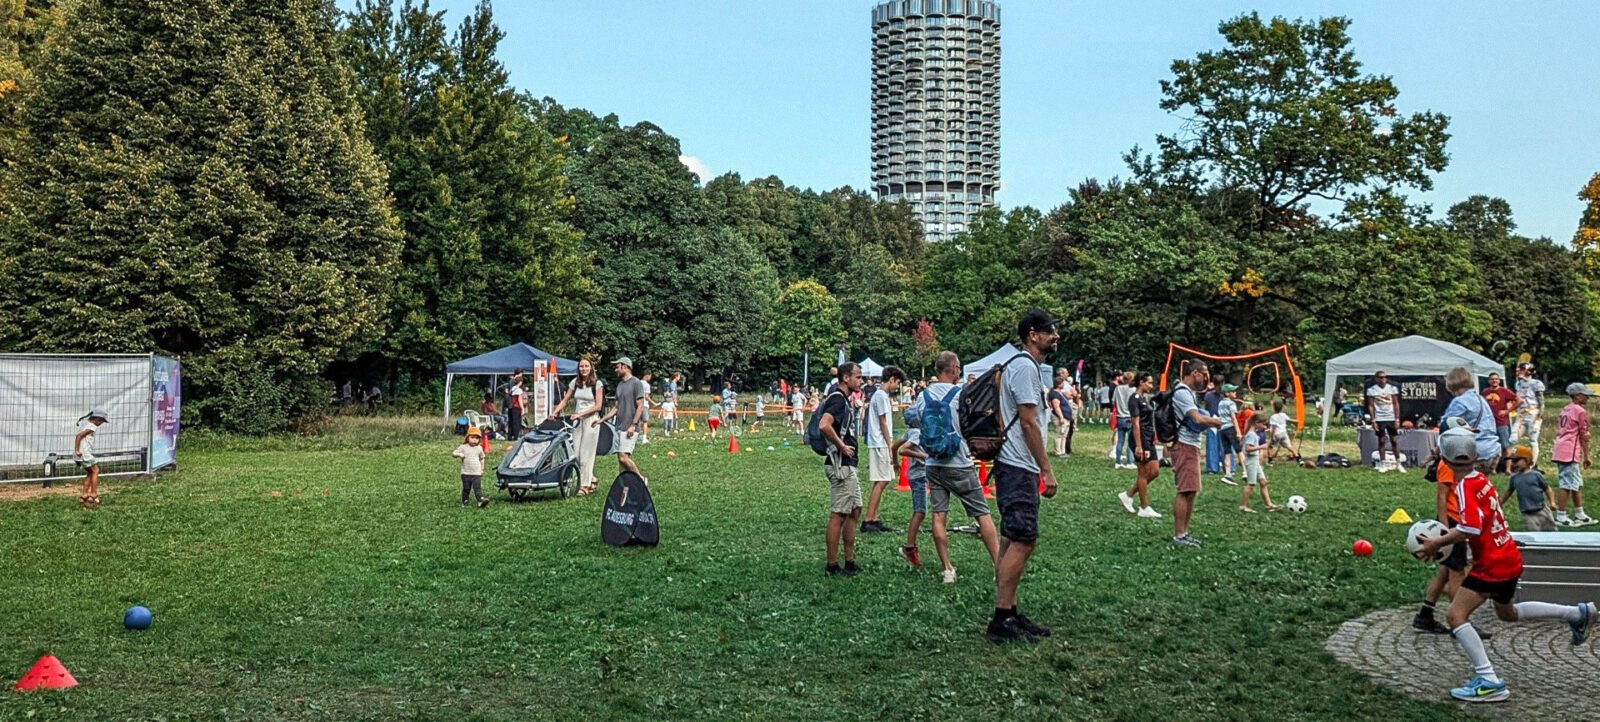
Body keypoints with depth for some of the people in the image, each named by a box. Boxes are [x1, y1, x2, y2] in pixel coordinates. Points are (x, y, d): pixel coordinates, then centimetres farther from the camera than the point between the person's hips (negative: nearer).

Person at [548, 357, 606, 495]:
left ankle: (585, 485, 0)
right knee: (576, 453, 1)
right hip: (577, 421, 5)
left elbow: (598, 406, -7)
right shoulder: (575, 383, 9)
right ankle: (591, 479, 16)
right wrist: (554, 412, -5)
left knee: (586, 453, -5)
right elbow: (565, 400, 10)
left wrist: (581, 414, -15)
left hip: (591, 420, -5)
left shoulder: (597, 384, -3)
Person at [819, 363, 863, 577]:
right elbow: (824, 425, -32)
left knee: (854, 512, 14)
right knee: (838, 515, -5)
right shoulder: (837, 399, -16)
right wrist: (842, 446, -21)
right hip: (840, 465, -11)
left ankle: (850, 563, 21)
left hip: (848, 465, 11)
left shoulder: (843, 399, 16)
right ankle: (832, 566, 1)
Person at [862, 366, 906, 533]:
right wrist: (890, 447, -12)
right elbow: (883, 423, -14)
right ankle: (868, 521, -11)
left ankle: (874, 520, 14)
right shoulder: (881, 396, -12)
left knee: (882, 482, 11)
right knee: (880, 482, -11)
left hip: (880, 444, 10)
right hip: (880, 444, -10)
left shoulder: (881, 394, 17)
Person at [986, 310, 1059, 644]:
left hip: (1014, 467, 11)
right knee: (1023, 541, -10)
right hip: (1019, 468, -11)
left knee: (1012, 541, 12)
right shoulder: (1025, 367, -13)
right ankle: (1001, 621, -9)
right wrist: (1047, 469, -16)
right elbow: (1028, 423, -18)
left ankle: (1009, 614, 18)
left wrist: (1040, 468, 23)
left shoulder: (1019, 365, 19)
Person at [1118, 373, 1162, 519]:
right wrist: (1138, 446, -22)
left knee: (1155, 471, 7)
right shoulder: (1135, 399, -13)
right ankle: (1144, 509, 5)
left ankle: (1128, 495, 16)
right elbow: (1136, 424, -18)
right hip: (1141, 438, -10)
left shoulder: (1145, 398, 16)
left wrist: (1153, 438, 19)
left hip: (1149, 439, 10)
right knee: (1143, 473, -3)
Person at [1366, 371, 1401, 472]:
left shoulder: (1392, 388, 4)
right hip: (1379, 419, -1)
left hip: (1391, 418, 1)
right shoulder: (1372, 390, -1)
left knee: (1394, 440, 2)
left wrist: (1397, 419, 0)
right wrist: (1373, 421, -6)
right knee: (1381, 441, 3)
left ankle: (1398, 463, 9)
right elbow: (1370, 406, 0)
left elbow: (1396, 404, 6)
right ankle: (1383, 463, 9)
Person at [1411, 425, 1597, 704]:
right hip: (1509, 558, 10)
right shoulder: (1480, 479, 5)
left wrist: (1437, 543, -22)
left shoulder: (1465, 487, -22)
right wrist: (1445, 538, 9)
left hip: (1493, 565, -10)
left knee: (1455, 615, -14)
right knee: (1507, 613, 32)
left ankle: (1489, 681, -19)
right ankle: (1578, 613, 42)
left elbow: (1470, 529, -31)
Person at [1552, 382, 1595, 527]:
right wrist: (1586, 456, -3)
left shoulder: (1565, 410, 17)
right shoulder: (1581, 411, -8)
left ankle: (1580, 516, 23)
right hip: (1569, 453, -9)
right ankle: (1561, 517, -5)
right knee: (1567, 485, -6)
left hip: (1560, 450, 9)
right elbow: (1584, 436, -8)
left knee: (1577, 484, 17)